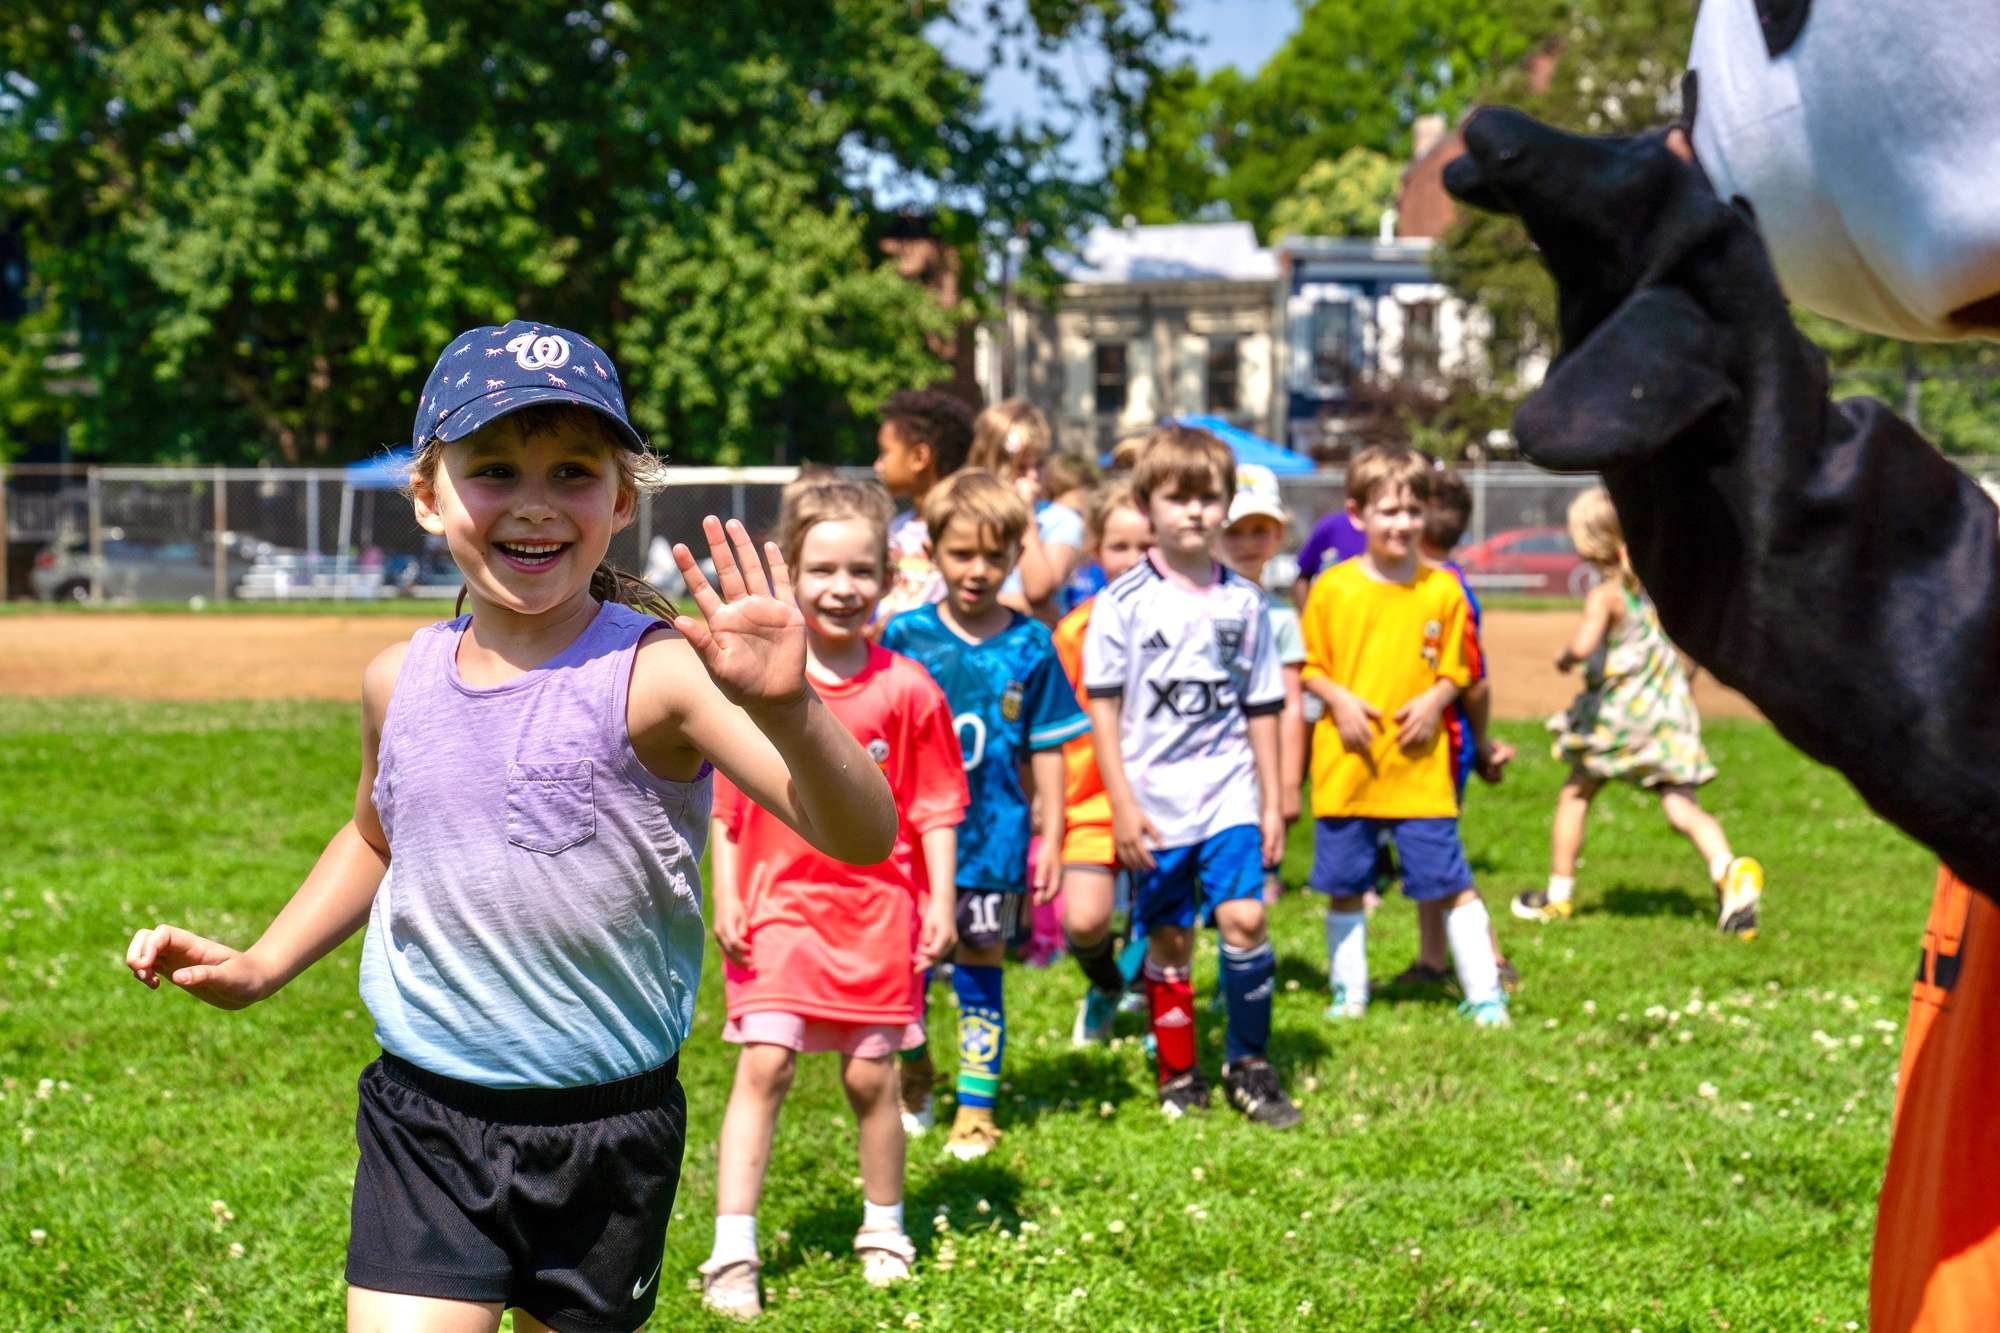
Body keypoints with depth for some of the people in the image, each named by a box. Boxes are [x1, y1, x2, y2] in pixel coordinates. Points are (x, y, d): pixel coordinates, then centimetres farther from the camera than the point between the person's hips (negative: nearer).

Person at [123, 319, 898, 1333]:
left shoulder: (657, 675, -17)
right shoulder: (400, 682, 0)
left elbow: (863, 838, -29)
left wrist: (784, 707, -46)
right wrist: (258, 967, 15)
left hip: (609, 1134, -3)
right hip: (425, 1125, 3)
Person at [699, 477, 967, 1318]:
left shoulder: (906, 690, -2)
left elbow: (934, 807, 3)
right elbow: (726, 803, 3)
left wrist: (940, 901, -2)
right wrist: (725, 896, -2)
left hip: (876, 909, 1)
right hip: (779, 904, 0)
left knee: (870, 1076, 8)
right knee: (763, 1064, -10)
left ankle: (884, 1231, 28)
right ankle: (732, 1251, -9)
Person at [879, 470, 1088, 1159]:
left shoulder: (1030, 646, -1)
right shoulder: (905, 635, -2)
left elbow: (1046, 747, 4)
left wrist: (1051, 835, 3)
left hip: (992, 836, 0)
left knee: (979, 969, 3)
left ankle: (976, 1109, 10)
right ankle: (912, 1076, 33)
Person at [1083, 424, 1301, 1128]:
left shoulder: (1243, 602, 6)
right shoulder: (1123, 603, -3)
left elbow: (1261, 711, 10)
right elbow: (1103, 708, -4)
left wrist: (1273, 804, 7)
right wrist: (1122, 803, -8)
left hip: (1229, 793, 1)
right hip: (1155, 800, -1)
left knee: (1243, 918, -11)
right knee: (1168, 938, 6)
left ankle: (1248, 1063, 5)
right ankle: (1178, 1074, 20)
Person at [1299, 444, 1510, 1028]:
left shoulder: (1442, 590, 2)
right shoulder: (1333, 587, -1)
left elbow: (1455, 669, 8)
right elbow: (1310, 666, 5)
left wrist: (1434, 700, -10)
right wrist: (1339, 699, -12)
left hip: (1420, 767, 0)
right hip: (1346, 766, 0)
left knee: (1451, 881, -2)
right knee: (1345, 885, 9)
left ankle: (1484, 993, 5)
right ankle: (1348, 991, 24)